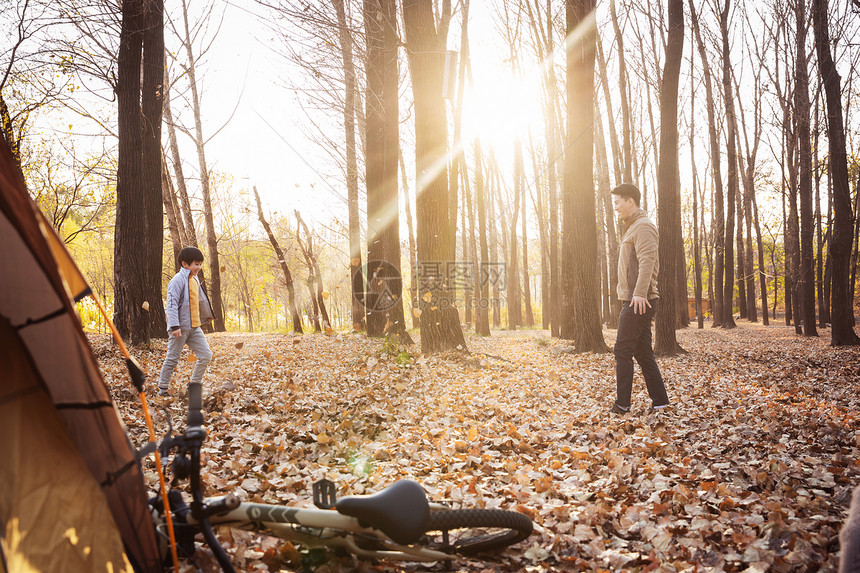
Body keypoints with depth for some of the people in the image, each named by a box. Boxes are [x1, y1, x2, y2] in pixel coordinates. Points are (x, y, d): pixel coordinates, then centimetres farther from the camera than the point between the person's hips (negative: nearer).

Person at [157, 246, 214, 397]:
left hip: (194, 327, 8)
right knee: (172, 358, 1)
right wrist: (175, 326, -25)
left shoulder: (194, 280, 15)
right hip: (180, 328, -8)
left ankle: (194, 384, 15)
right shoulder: (178, 280, -12)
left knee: (206, 355, 2)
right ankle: (163, 388, 15)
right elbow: (172, 303, -18)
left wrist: (207, 315, 40)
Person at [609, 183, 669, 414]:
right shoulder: (632, 227, 22)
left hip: (638, 302, -10)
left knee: (622, 351, -8)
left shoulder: (643, 226, -9)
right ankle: (659, 400, 12)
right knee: (642, 352, 10)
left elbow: (647, 261, -21)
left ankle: (622, 404, -3)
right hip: (634, 301, 10)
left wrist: (640, 293, -29)